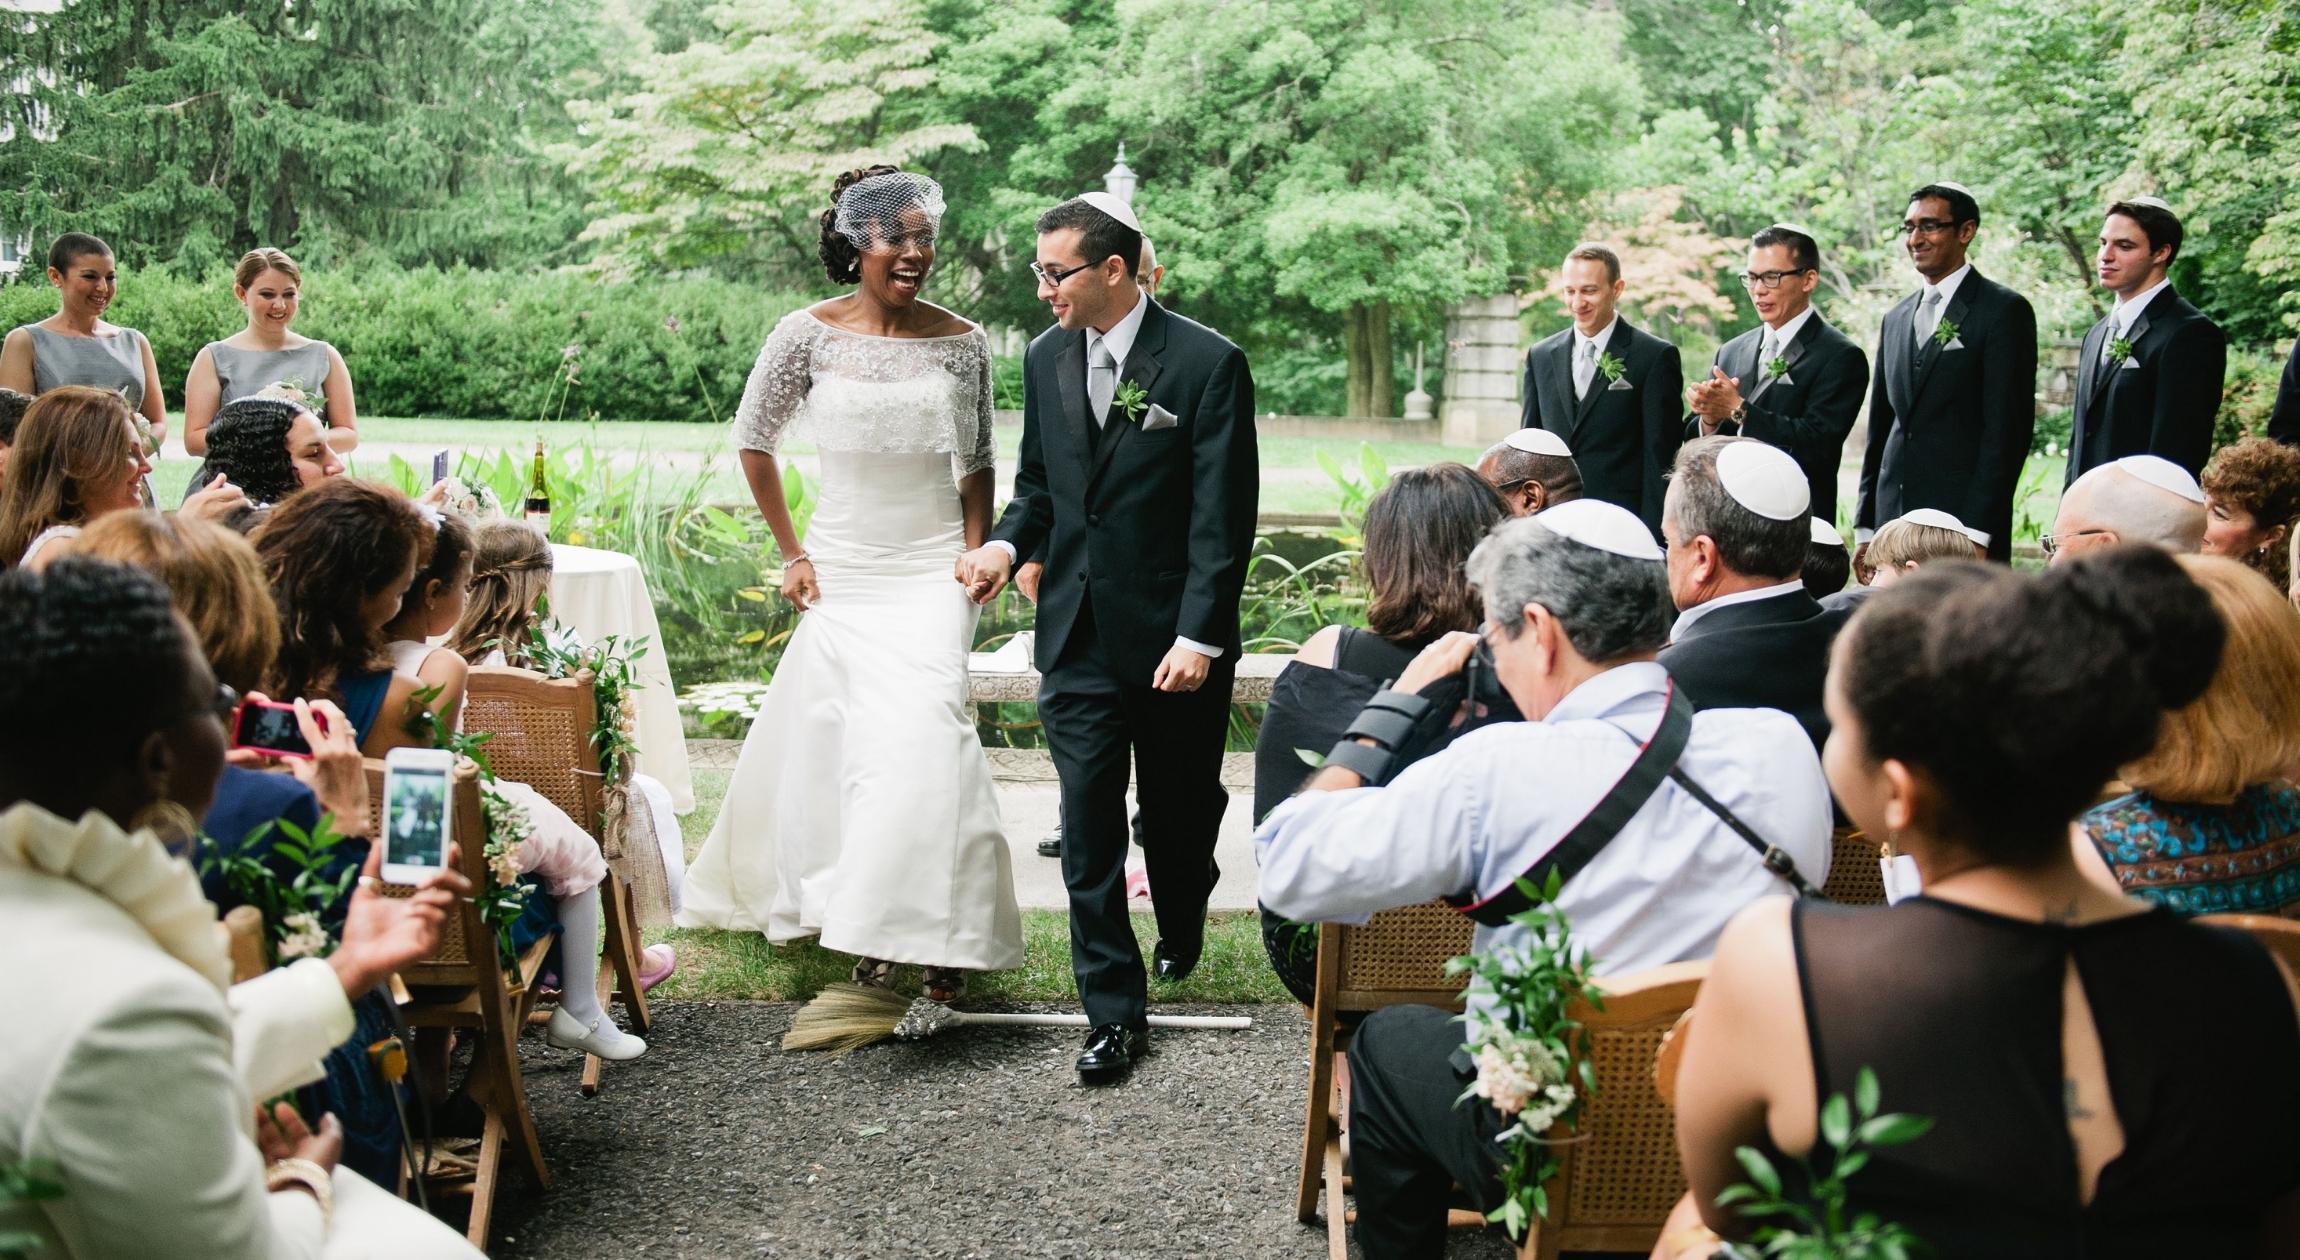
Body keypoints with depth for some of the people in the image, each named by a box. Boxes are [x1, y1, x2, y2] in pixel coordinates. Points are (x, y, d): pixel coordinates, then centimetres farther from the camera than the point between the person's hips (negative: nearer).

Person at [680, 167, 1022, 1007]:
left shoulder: (962, 343, 0)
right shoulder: (810, 334, -3)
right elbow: (753, 440, 6)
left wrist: (976, 555, -2)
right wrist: (790, 551, 4)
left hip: (931, 571, -1)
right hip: (841, 572, 1)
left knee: (921, 733, -15)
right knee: (825, 745, 6)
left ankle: (935, 935, -8)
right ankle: (824, 900, 27)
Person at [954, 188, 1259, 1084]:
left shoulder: (1207, 364, -11)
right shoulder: (1046, 359, 6)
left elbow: (1222, 518, -12)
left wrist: (1198, 635, -18)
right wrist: (1006, 543, -5)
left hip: (1175, 640, -3)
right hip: (1079, 638, 4)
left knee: (1178, 813, 14)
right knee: (1088, 830, -1)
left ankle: (1182, 933, 44)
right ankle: (1115, 1014, 7)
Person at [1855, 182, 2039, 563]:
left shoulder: (2005, 310, -2)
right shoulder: (1895, 318, 18)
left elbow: (2007, 428, -9)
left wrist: (1978, 530, -15)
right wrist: (1865, 528, 13)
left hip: (1965, 521, -6)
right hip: (1893, 518, 6)